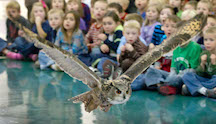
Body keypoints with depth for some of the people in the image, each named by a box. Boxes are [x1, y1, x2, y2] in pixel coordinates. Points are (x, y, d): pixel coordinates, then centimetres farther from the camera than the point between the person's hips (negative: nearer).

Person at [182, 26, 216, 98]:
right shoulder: (204, 54, 5)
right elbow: (200, 74, 2)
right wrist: (202, 64, -15)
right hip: (204, 79, 5)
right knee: (186, 76, -14)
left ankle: (191, 88, -31)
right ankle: (205, 91, -34)